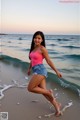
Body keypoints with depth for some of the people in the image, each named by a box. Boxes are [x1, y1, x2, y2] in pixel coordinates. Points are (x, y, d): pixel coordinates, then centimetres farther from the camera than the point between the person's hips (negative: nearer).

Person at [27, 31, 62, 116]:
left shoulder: (42, 48, -7)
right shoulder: (33, 48, 15)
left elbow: (49, 61, -4)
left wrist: (56, 71, -3)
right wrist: (29, 69, 35)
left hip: (40, 69, -8)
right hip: (36, 70, 8)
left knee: (30, 88, -8)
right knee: (43, 90, 4)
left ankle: (49, 92, 4)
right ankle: (57, 107, 11)